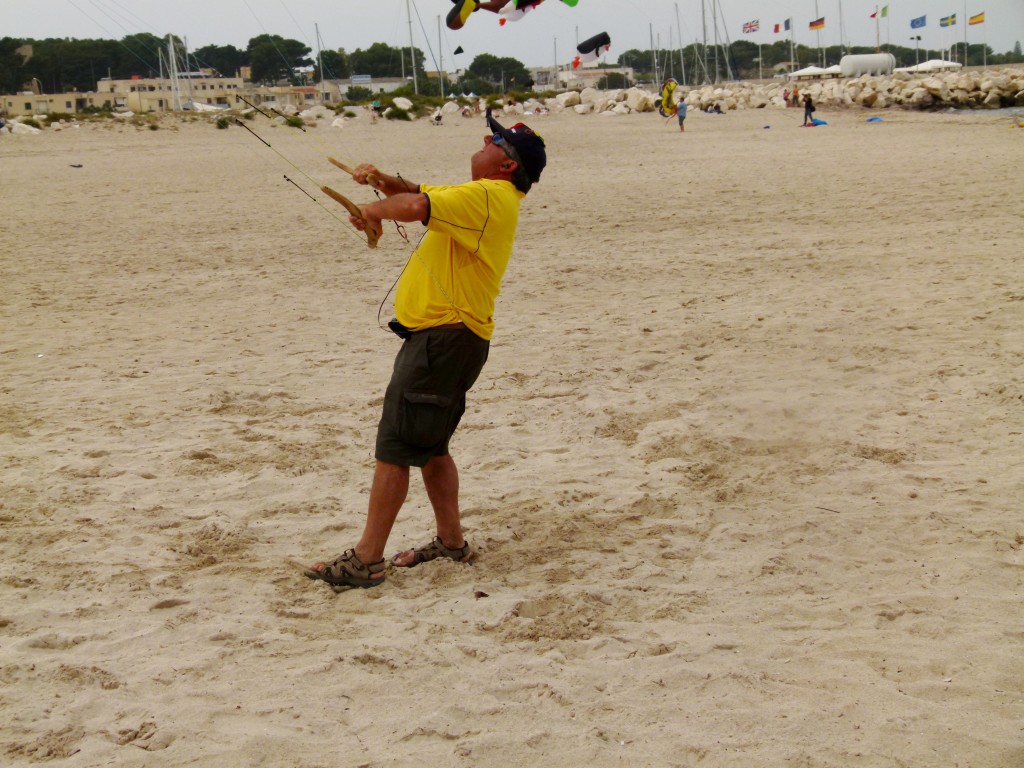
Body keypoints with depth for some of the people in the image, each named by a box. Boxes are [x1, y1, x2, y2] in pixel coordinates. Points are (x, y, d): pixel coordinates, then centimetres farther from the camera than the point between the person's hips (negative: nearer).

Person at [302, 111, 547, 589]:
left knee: (394, 446, -10)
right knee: (428, 445, 19)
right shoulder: (485, 197, 18)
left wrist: (375, 210, -9)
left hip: (445, 337, -11)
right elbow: (420, 194, 24)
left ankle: (366, 560, -8)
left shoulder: (487, 196, -15)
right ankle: (451, 542, 28)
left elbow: (416, 207, -29)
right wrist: (382, 180, 4)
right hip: (444, 335, 11)